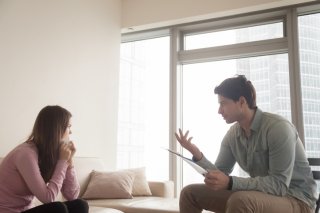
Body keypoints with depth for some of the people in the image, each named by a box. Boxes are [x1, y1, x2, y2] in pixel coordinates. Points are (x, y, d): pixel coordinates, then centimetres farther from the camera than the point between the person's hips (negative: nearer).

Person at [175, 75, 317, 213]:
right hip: (259, 195, 7)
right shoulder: (232, 135, 0)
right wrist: (197, 154, -16)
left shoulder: (278, 127, -21)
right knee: (190, 193, 0)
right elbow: (219, 175, 2)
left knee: (241, 200, -39)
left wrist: (230, 182, -35)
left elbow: (279, 185, -25)